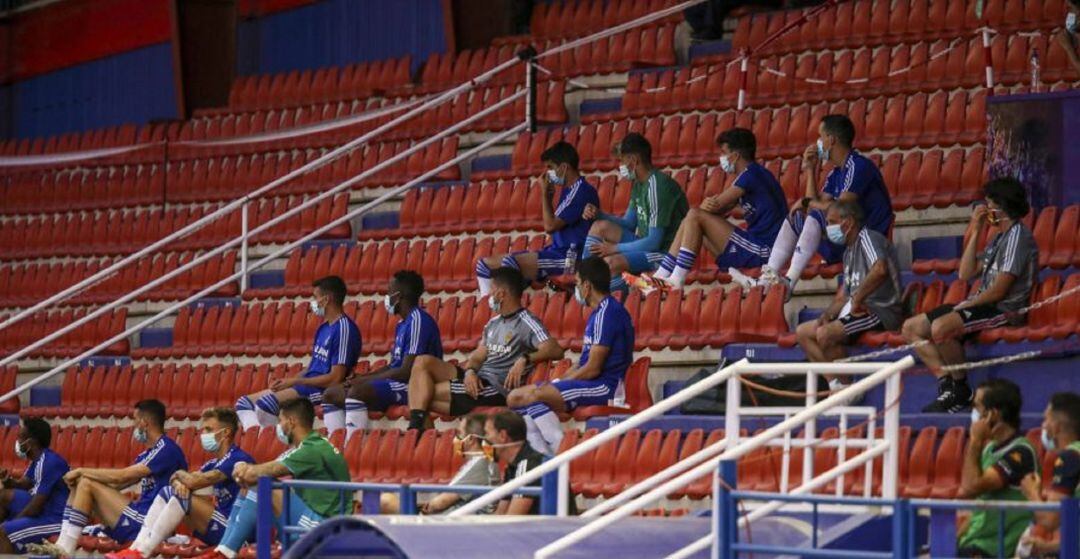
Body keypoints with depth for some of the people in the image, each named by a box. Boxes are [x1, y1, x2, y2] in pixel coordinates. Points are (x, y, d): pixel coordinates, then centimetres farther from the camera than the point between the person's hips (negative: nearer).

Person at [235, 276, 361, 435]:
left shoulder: (344, 329, -13)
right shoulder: (324, 328, 17)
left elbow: (335, 378, -18)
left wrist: (294, 381, -13)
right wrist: (286, 381, 6)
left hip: (323, 391, -11)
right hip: (308, 384, 11)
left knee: (265, 403, -30)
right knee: (245, 403, 5)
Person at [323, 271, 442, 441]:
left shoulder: (418, 321, -14)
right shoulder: (402, 324, 17)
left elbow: (406, 371, -19)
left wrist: (363, 381, -12)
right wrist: (359, 380, 6)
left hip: (413, 387, -11)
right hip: (395, 383, 11)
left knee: (356, 392, -32)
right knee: (331, 394, 6)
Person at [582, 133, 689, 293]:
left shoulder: (657, 186, -21)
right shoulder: (639, 184, 8)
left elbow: (654, 242, -23)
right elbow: (628, 223, 16)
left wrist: (614, 248, -16)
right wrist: (599, 215, -1)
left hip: (665, 252, -10)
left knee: (612, 262, -31)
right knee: (601, 227, 5)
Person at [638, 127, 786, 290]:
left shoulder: (750, 175, -12)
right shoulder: (754, 174, 20)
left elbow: (717, 205, -14)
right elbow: (718, 208, 13)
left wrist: (706, 205, 8)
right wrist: (708, 204, -11)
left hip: (761, 251, -10)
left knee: (695, 216, -13)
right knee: (692, 221, 14)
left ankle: (677, 280, -14)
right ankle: (661, 276, 6)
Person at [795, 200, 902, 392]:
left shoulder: (867, 238, -9)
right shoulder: (849, 251, 21)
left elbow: (880, 269, -31)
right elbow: (843, 297, 22)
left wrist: (857, 300, -23)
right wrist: (827, 315, 2)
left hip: (881, 311, -11)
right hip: (858, 311, 11)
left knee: (825, 334, -29)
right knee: (802, 332, 6)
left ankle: (846, 388, -18)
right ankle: (834, 383, -7)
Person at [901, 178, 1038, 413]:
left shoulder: (1017, 235, -12)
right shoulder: (1000, 237, 19)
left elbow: (998, 290, -18)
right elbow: (966, 274, 18)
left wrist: (963, 307, -8)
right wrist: (975, 232, 13)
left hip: (1004, 310, -11)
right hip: (983, 304, 11)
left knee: (940, 328, -34)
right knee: (911, 328, 3)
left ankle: (961, 390, -17)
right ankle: (947, 385, -8)